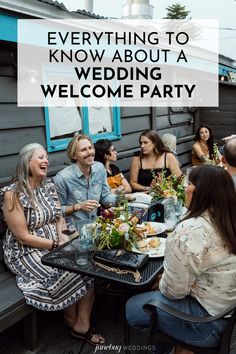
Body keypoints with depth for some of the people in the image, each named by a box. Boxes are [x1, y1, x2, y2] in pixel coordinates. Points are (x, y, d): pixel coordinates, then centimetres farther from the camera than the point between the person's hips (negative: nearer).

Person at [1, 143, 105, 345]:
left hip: (54, 245, 6)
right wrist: (57, 244, -18)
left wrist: (61, 235, -9)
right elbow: (23, 237, -18)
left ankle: (83, 325, 1)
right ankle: (72, 319, 11)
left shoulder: (49, 186, 3)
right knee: (70, 275, -19)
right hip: (26, 253, -6)